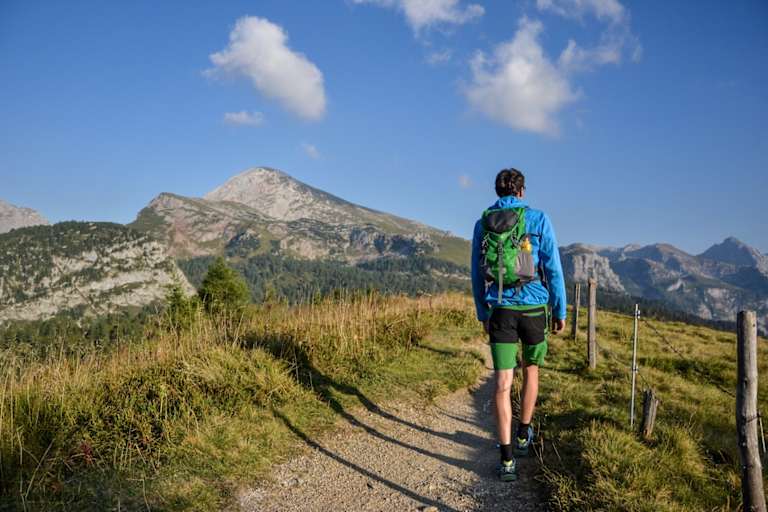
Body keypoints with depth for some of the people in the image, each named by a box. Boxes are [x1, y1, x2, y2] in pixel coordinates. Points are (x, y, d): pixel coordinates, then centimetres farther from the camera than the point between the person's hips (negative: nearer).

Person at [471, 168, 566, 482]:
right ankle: (523, 435, 34)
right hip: (534, 309, -1)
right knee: (531, 371, 22)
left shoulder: (482, 224, 5)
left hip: (501, 311, 1)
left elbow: (477, 275, 8)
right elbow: (553, 268, -5)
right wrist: (560, 311, 4)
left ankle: (507, 460, -4)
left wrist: (482, 315, 17)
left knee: (503, 383, -1)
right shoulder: (538, 219, -3)